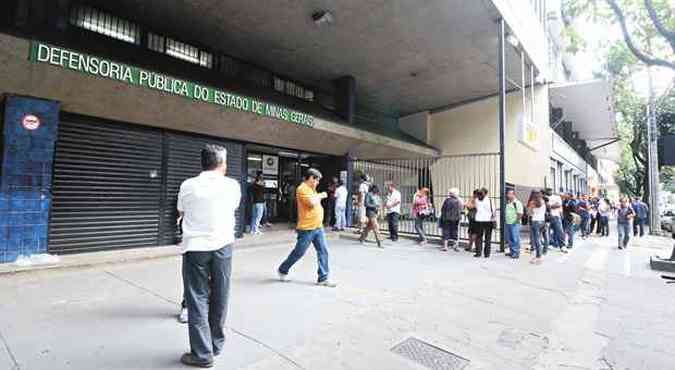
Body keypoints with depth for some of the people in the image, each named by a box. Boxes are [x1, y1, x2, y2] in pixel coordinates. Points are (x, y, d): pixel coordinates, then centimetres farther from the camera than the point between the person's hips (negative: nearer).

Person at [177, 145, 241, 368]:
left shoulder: (187, 186, -4)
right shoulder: (232, 186, -2)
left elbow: (180, 213, 12)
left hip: (195, 247, -1)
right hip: (223, 246, 2)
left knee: (198, 300, 8)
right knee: (219, 298, 14)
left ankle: (202, 354, 13)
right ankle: (216, 345, 28)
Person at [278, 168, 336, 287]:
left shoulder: (311, 189, 16)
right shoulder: (302, 189, -14)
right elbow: (312, 203, -24)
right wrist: (320, 196, -8)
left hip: (318, 227, 9)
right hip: (307, 228, -9)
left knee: (323, 252, 3)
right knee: (298, 253, 5)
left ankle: (323, 278, 10)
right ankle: (282, 270, 27)